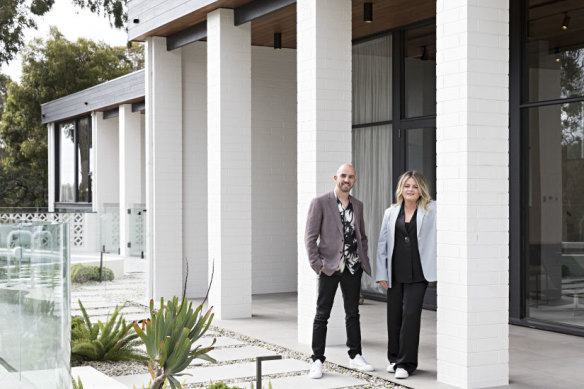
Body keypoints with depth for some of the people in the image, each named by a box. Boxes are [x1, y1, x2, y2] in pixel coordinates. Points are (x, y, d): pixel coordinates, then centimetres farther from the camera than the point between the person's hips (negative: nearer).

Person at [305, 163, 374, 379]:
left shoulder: (358, 205, 11)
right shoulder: (320, 203, -5)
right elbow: (310, 237, -7)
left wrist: (364, 260, 9)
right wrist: (317, 264, -13)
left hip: (353, 267, 5)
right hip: (329, 267, -5)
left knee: (353, 313, 13)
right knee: (322, 315, 1)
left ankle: (355, 356, 23)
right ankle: (317, 361, 7)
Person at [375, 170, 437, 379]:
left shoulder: (432, 210, 2)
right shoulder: (391, 213, 9)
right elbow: (382, 244, 9)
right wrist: (381, 273, 6)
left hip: (418, 272, -3)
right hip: (395, 273, 3)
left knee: (410, 314, -8)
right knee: (394, 315, 9)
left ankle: (406, 363, 2)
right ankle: (394, 358, 25)